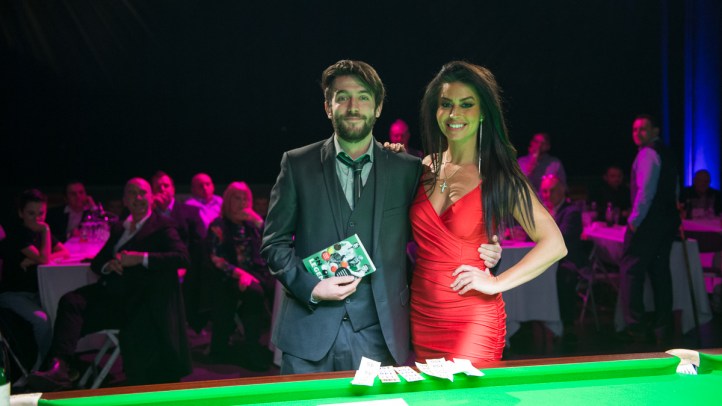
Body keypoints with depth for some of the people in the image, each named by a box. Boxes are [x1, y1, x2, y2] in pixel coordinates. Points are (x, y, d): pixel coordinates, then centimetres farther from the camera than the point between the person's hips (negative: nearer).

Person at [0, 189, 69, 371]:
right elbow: (43, 258, -23)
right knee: (42, 320, -30)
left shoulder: (41, 231, 9)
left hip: (35, 292, 6)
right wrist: (47, 231, -16)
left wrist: (33, 260, -14)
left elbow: (65, 252, -1)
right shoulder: (17, 234, -14)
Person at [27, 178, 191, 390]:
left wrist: (141, 258, -18)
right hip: (112, 294, 5)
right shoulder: (119, 228, 26)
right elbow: (96, 262, 24)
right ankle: (59, 367, -35)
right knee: (71, 301, -23)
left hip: (141, 299, -5)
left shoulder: (162, 225, 6)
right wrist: (109, 265, -2)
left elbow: (182, 257, -10)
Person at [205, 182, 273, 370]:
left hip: (254, 272, 4)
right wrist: (239, 273, -19)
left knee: (278, 288, -30)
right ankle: (251, 350, -27)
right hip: (229, 277, -4)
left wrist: (258, 222, -1)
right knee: (255, 291, -36)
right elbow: (215, 258, -6)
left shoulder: (250, 224, 20)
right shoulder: (219, 225, 5)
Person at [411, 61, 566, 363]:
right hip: (421, 316, 4)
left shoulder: (499, 177, -7)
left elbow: (554, 245, -9)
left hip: (472, 320, -4)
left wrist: (497, 283, -14)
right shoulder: (426, 169, 6)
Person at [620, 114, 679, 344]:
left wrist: (634, 220, -16)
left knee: (631, 270, -5)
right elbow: (675, 189, 24)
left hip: (648, 222, -9)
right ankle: (662, 329, 15)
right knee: (660, 271, 12)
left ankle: (635, 327, -7)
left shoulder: (647, 154, -12)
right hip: (668, 220, 9)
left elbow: (645, 190, -20)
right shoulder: (666, 153, 18)